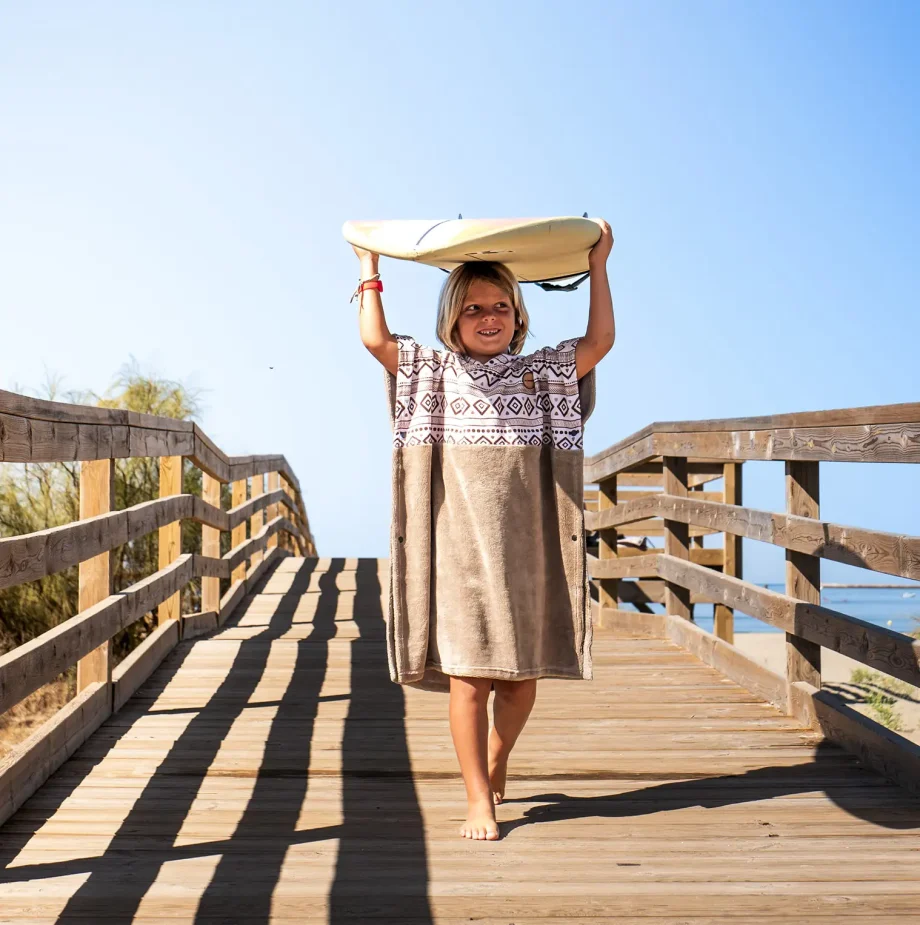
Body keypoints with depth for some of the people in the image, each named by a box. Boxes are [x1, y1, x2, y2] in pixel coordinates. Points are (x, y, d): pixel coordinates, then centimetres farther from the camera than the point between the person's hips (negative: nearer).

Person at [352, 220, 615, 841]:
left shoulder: (541, 373, 11)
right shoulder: (434, 373, 7)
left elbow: (600, 341, 4)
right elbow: (375, 339, -2)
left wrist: (598, 265, 6)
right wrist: (370, 270, 6)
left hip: (526, 545, 2)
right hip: (460, 542, -2)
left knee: (524, 674, 8)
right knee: (467, 675, -5)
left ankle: (495, 763, 36)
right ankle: (480, 801, 6)